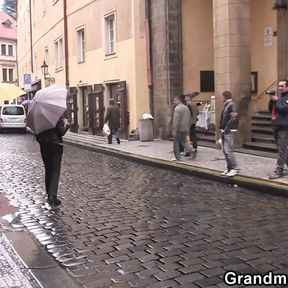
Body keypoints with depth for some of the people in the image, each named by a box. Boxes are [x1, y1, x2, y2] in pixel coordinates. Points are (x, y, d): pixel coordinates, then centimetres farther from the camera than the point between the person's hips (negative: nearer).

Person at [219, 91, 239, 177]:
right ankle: (229, 168, 18)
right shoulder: (226, 105, 17)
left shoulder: (232, 105, -11)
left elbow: (234, 118, -18)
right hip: (225, 131, 10)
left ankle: (235, 168, -6)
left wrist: (226, 128, -18)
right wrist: (222, 128, 11)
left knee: (228, 150, -13)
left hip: (229, 131, -10)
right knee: (225, 150, 11)